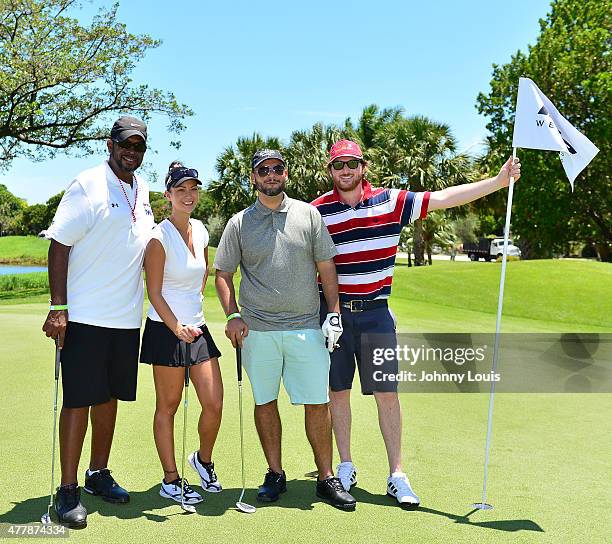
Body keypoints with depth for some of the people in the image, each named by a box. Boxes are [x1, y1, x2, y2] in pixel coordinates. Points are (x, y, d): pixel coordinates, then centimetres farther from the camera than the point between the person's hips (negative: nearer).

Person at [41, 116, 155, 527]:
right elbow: (59, 245, -12)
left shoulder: (141, 189, 12)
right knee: (79, 400, -2)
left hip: (127, 317, 7)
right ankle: (68, 491, 8)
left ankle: (98, 474, 28)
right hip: (85, 315, -6)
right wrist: (58, 308, -17)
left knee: (109, 397, 14)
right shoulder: (88, 186, -9)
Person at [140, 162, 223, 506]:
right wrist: (177, 328, -22)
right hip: (166, 330, -6)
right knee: (168, 407, 4)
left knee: (214, 404, 3)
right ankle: (170, 481, 17)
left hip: (197, 326, 6)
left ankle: (204, 460, 29)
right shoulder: (160, 237, -11)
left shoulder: (200, 230, 9)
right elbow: (154, 293, -12)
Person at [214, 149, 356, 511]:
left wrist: (334, 313, 2)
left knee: (318, 402, 1)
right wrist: (233, 315, -4)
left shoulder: (309, 214, 7)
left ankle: (327, 479, 14)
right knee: (265, 401, 8)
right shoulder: (239, 223, 6)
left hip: (306, 328, 0)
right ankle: (275, 474, 24)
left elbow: (326, 267, 8)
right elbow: (223, 274, 8)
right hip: (257, 331, 0)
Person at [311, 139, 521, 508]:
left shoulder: (392, 201, 2)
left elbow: (444, 198, -2)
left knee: (387, 392, 1)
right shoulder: (318, 211, 0)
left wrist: (499, 180, -9)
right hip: (333, 311, 0)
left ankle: (397, 474, 12)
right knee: (338, 391, 8)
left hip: (375, 312, 0)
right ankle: (346, 467, 24)